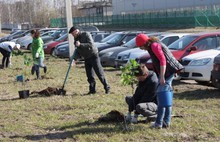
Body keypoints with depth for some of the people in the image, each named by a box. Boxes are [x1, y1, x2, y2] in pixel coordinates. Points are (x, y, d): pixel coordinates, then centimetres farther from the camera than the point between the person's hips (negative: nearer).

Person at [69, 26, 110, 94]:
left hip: (93, 56, -7)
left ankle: (107, 87, 1)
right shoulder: (76, 39, 10)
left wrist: (80, 45, -28)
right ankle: (92, 90, 10)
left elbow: (91, 45, -24)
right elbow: (77, 51, 11)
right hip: (86, 58, 7)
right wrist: (74, 58, -5)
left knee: (99, 73, -7)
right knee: (89, 75, 5)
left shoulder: (86, 34, -12)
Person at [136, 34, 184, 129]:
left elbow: (163, 60, -21)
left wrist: (162, 76, -24)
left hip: (167, 71, -11)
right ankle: (166, 122, 16)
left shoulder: (154, 46, -12)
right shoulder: (152, 47, 19)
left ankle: (159, 123, -9)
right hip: (168, 72, 11)